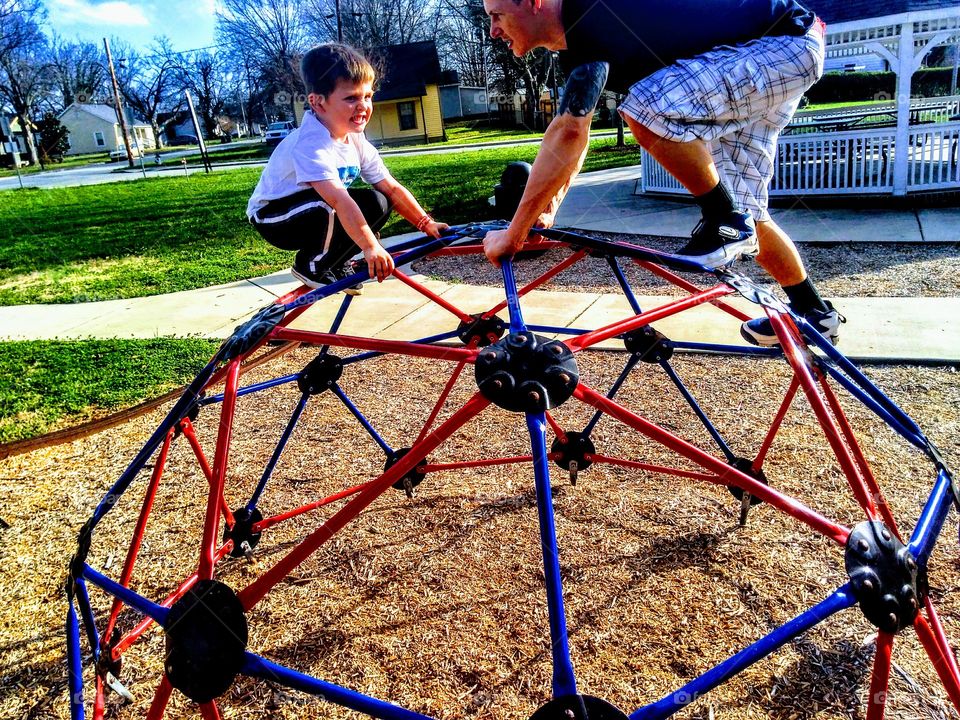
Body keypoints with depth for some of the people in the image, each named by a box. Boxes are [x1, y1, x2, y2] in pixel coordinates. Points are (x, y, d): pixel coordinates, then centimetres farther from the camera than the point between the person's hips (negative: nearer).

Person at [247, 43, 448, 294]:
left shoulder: (356, 141, -6)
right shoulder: (310, 143, -31)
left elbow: (392, 188, -5)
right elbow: (338, 200, -42)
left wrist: (426, 223, -13)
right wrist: (371, 248, -48)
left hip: (317, 216, 7)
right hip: (272, 218, -7)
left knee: (378, 203, -10)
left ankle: (335, 265, 5)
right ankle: (310, 266, -8)